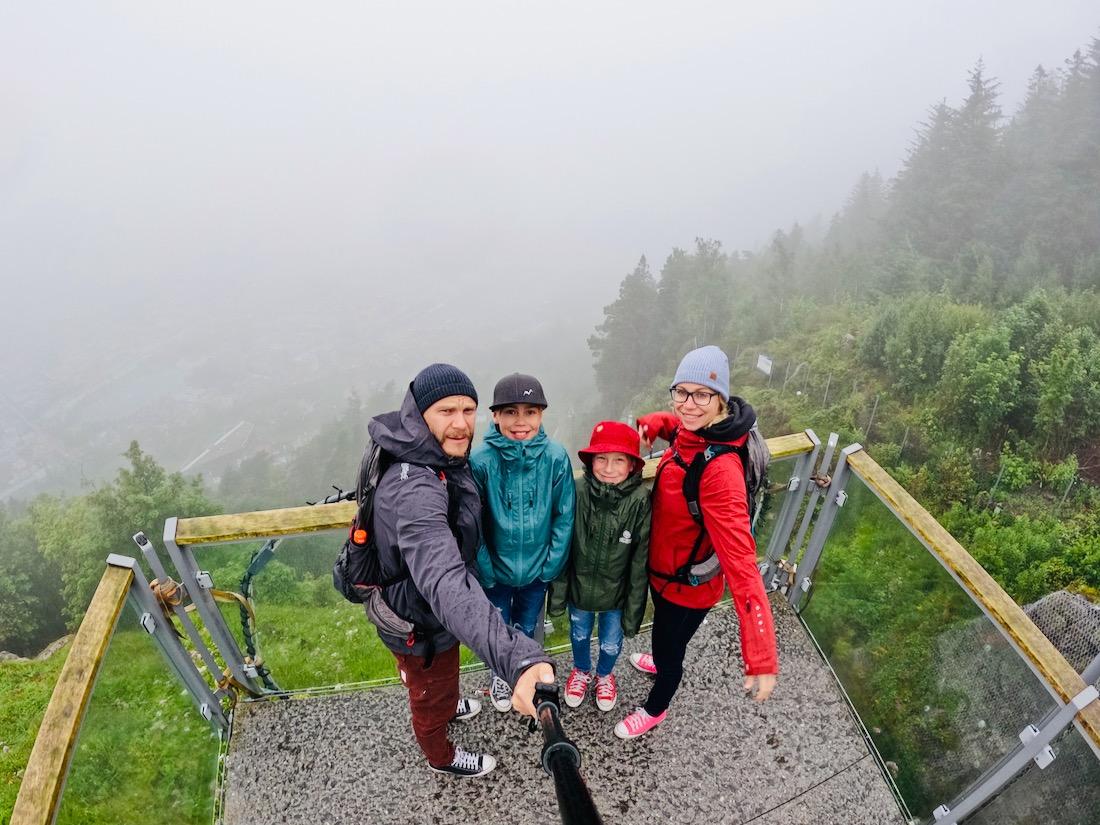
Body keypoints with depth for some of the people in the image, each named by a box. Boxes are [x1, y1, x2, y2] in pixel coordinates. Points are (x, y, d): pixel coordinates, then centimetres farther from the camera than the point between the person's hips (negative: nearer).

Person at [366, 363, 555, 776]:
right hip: (420, 629, -8)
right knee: (431, 698, 24)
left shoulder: (441, 460, -8)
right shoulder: (413, 490, -41)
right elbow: (446, 584, -56)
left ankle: (447, 706, 68)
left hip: (422, 606, 8)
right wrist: (517, 657, -68)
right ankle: (441, 756, 54)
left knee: (441, 682, 37)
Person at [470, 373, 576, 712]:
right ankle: (498, 674, 53)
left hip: (537, 569, 1)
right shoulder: (480, 459, -24)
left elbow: (564, 516, -9)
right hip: (496, 570, -1)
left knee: (526, 628, 25)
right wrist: (485, 569, -12)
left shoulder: (556, 457, -19)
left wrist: (551, 565, -8)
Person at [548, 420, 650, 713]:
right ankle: (581, 670, 59)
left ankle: (604, 675, 58)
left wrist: (633, 609, -8)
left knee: (611, 643, 25)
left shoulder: (640, 501, -24)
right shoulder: (578, 492, -22)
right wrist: (558, 593, -4)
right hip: (579, 588, 1)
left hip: (616, 593, 0)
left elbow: (641, 560, -15)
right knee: (579, 635, 27)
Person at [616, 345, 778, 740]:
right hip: (662, 569, 7)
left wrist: (761, 660, -40)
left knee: (667, 649, 23)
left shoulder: (721, 470, -38)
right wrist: (650, 424, -11)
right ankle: (662, 661, 70)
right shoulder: (691, 432, -15)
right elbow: (675, 422, 13)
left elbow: (741, 563, -40)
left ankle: (655, 710, 55)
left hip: (687, 587, -7)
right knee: (665, 635, 36)